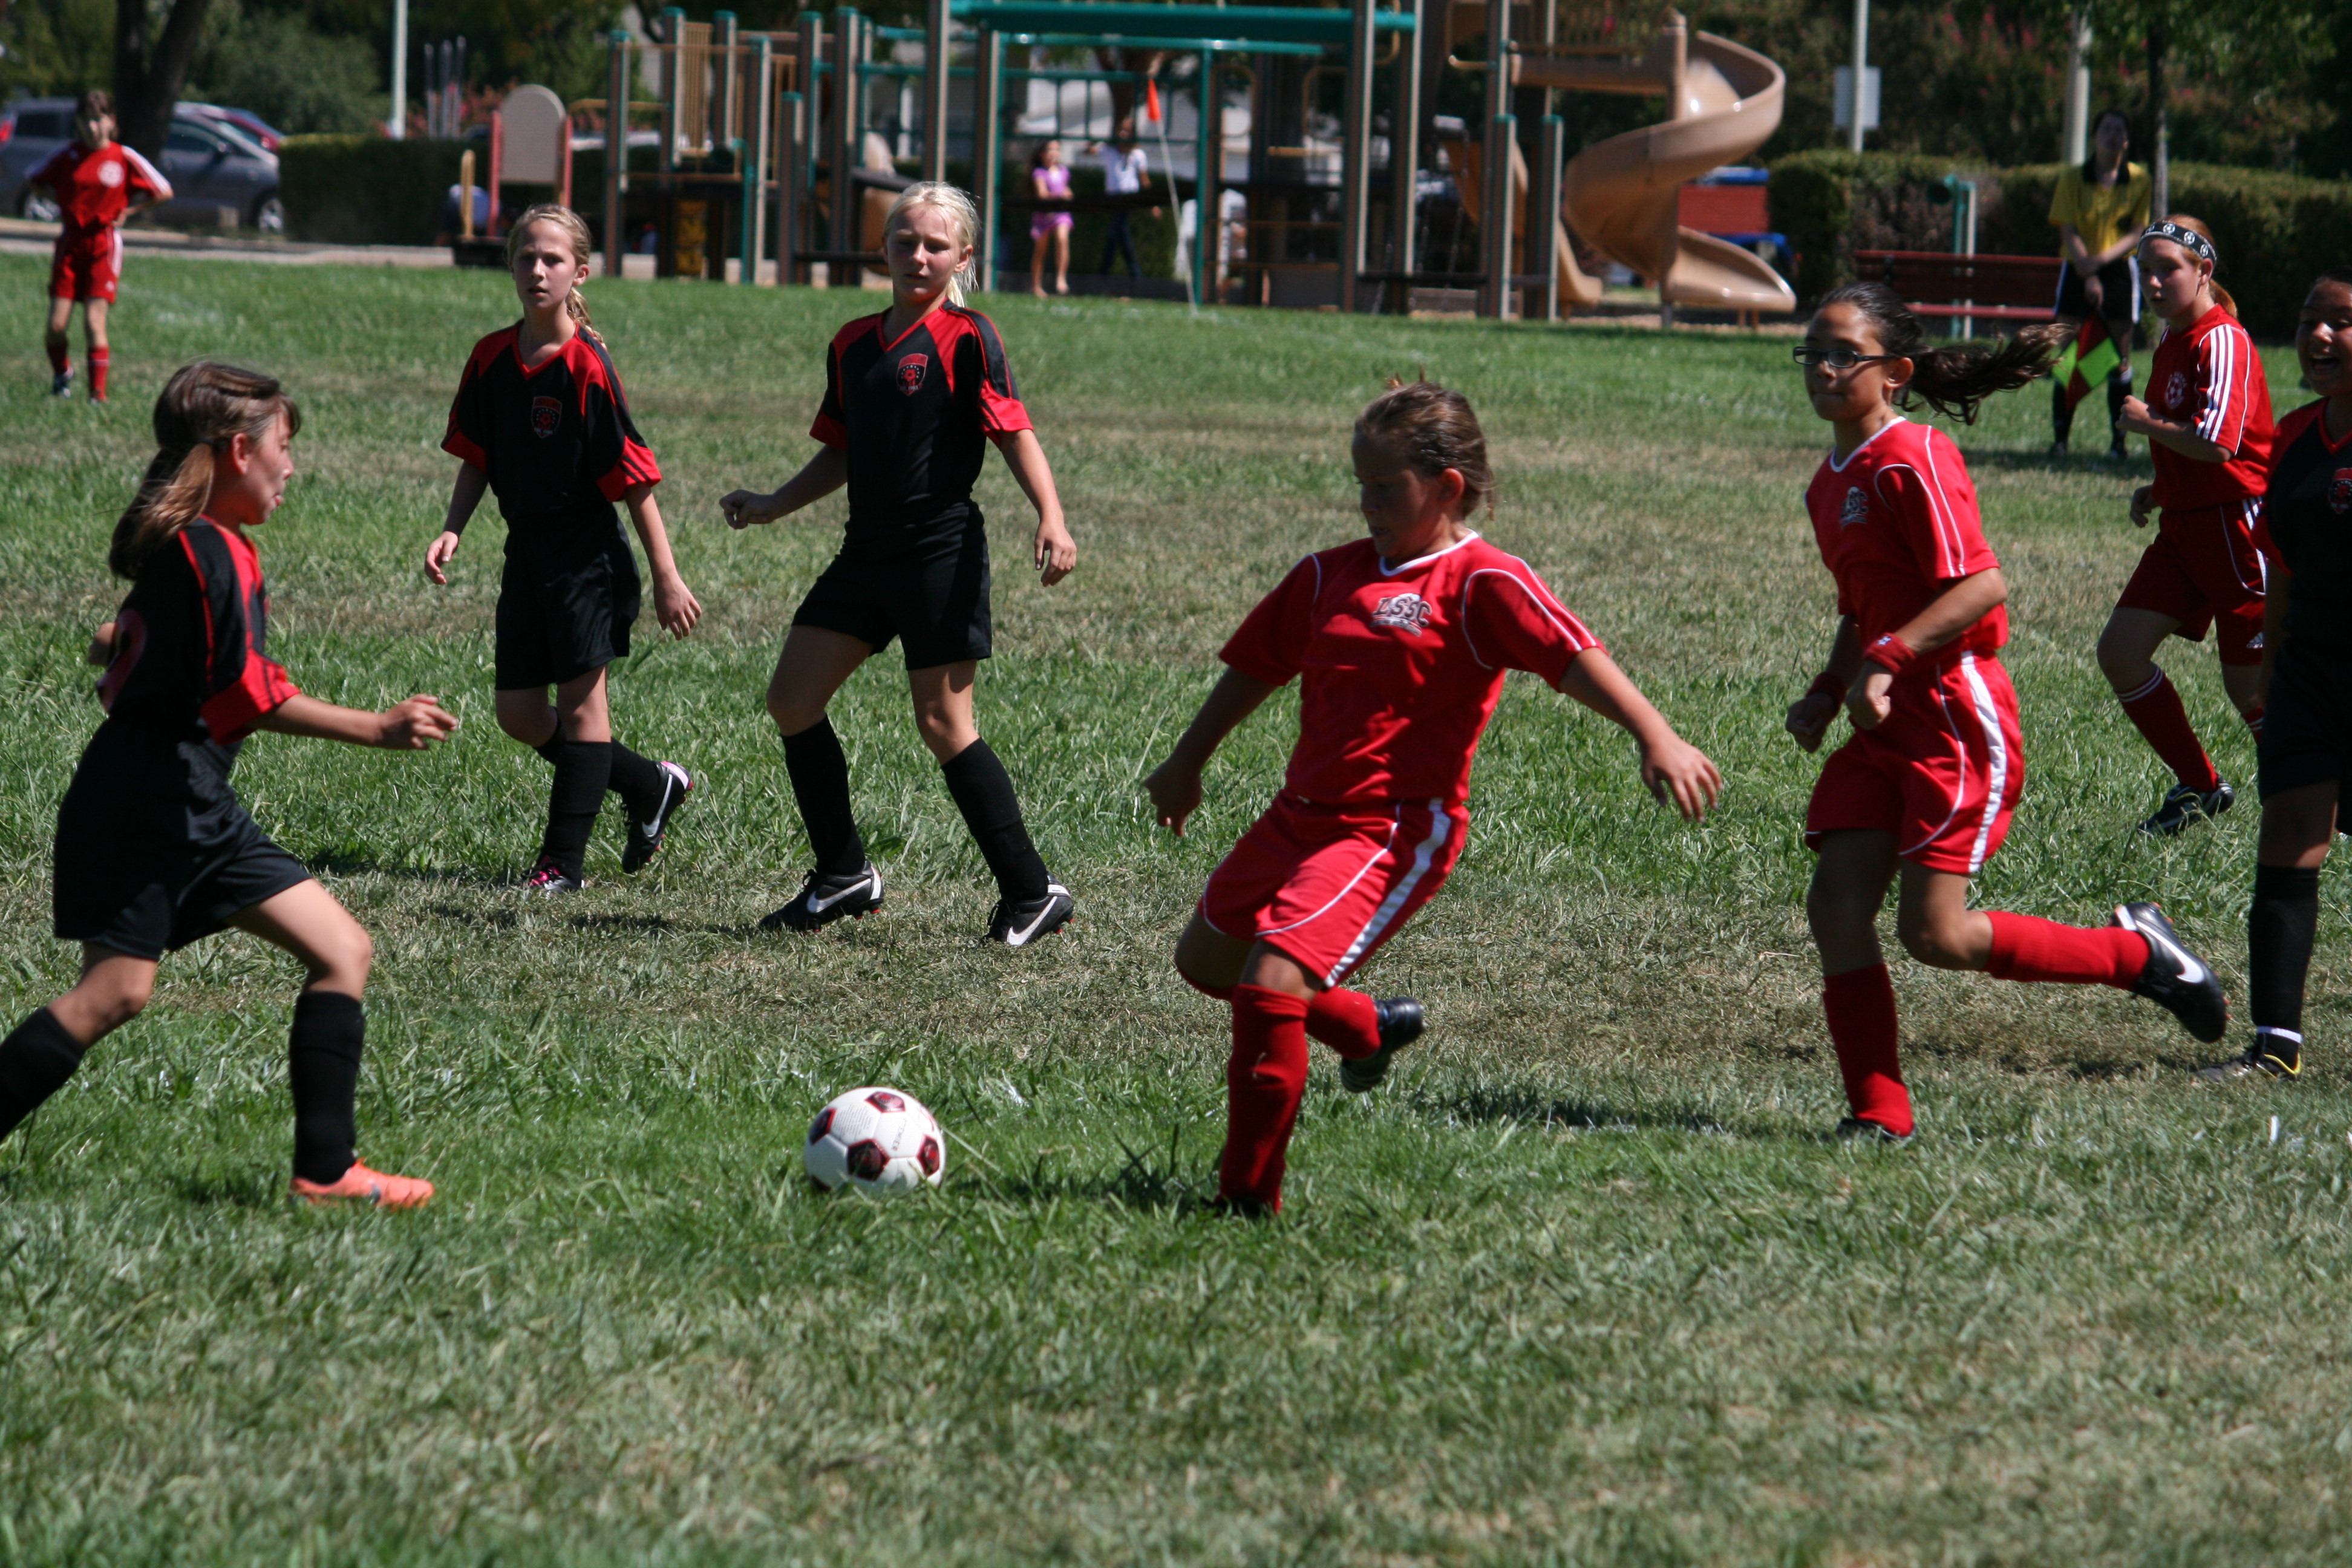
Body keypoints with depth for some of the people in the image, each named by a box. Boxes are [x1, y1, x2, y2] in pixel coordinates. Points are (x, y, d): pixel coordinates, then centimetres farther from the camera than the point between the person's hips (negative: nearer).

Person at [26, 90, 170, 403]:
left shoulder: (124, 158, -4)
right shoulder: (67, 155, 2)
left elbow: (164, 192, 3)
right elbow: (33, 181, 17)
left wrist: (129, 211, 0)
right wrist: (60, 204, 7)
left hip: (104, 244, -2)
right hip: (70, 242, 2)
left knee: (94, 323, -11)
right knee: (57, 324, -2)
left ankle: (99, 394, -6)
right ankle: (61, 375, 26)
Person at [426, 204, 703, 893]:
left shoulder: (587, 367, -16)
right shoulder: (492, 358, 3)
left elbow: (634, 478, -15)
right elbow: (475, 456, 14)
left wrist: (667, 579, -14)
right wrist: (453, 530, -2)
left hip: (588, 554, -7)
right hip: (527, 548, 7)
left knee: (581, 701, -2)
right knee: (518, 714, 8)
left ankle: (564, 860, 4)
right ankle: (651, 786, 26)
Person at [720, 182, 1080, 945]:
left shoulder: (966, 338, -8)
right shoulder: (853, 344, 13)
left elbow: (1014, 432, -15)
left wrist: (1050, 520, -28)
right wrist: (775, 504, 15)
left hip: (942, 550, -8)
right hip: (868, 551, 8)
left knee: (943, 723, -7)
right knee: (791, 700, 5)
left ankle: (1032, 894, 2)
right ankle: (844, 874, 16)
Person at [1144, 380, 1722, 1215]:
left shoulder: (1482, 583, -11)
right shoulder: (1330, 575, 10)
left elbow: (1577, 658, -24)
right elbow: (1257, 666, 24)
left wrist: (1656, 739, -38)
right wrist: (1186, 764, 34)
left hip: (1397, 831, -9)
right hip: (1302, 813, 9)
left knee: (1272, 982, -23)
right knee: (1203, 958, 25)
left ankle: (1250, 1195, -9)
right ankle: (1368, 1029, 45)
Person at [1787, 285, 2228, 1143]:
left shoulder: (1912, 461, -15)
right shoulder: (1830, 482, 15)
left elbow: (1982, 586, -22)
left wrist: (1884, 662, -25)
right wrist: (1826, 693, 11)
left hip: (1956, 722, -9)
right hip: (1884, 722, 9)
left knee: (1935, 932, -10)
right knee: (1835, 904, -4)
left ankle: (2138, 954, 9)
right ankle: (1879, 1113, 2)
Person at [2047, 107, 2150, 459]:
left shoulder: (2139, 181, 3)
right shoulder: (2073, 180, 2)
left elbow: (2136, 233, -2)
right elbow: (2068, 232, -4)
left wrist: (2102, 260, -18)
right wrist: (2087, 275, -17)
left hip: (2119, 271, 0)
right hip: (2077, 271, 0)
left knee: (2120, 359, 0)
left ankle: (2118, 439, 5)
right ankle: (2060, 436, -2)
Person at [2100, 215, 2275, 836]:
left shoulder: (2223, 341, -16)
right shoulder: (2170, 344, 13)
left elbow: (2216, 444, -28)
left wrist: (2147, 423, -13)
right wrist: (2158, 490, 11)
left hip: (2236, 523, -9)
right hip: (2183, 527, 9)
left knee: (2249, 684, -4)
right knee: (2120, 652, 1)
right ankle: (2199, 785, 13)